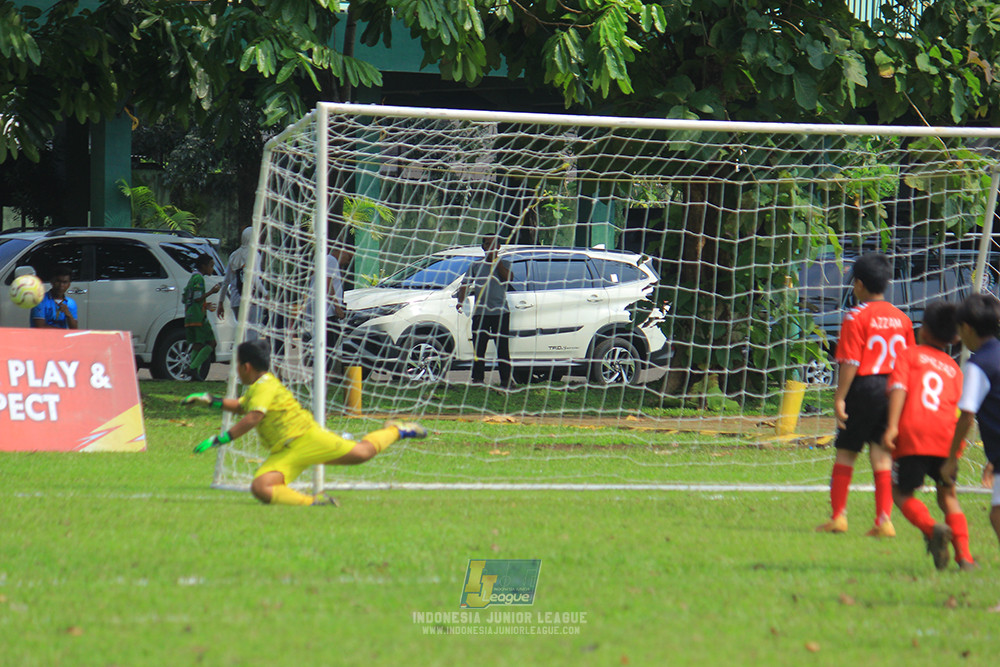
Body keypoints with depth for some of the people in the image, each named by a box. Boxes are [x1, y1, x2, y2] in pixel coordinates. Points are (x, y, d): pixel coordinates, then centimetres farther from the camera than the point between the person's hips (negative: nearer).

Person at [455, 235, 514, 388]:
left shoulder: (504, 264, 10)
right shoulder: (476, 265, 12)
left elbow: (507, 278, -10)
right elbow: (465, 284, 7)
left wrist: (496, 260, -11)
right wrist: (460, 300, -10)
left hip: (500, 312, -1)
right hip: (480, 312, 1)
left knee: (503, 349, -2)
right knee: (479, 348, -1)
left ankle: (506, 379, 3)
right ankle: (477, 379, 5)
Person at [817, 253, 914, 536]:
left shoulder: (856, 317, -9)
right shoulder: (902, 319, 8)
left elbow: (850, 363, -14)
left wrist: (839, 398, -10)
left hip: (864, 388, -5)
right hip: (893, 391, 5)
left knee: (846, 452, 8)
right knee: (882, 456, 5)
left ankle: (838, 516, 10)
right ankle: (884, 520, -2)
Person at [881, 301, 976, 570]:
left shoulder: (909, 355, 14)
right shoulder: (954, 368, 24)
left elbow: (898, 387, -3)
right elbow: (958, 407, 12)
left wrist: (892, 425, -12)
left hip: (913, 430, -3)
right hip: (946, 434, 3)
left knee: (902, 492, 8)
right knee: (948, 494, 16)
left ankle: (932, 528, -20)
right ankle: (964, 555, 3)